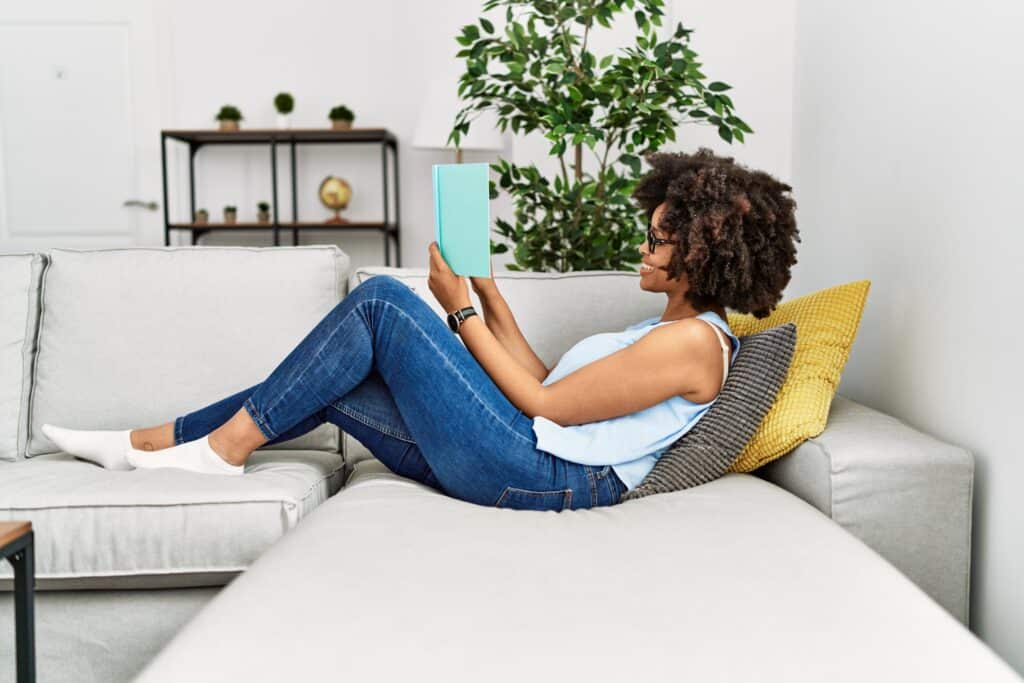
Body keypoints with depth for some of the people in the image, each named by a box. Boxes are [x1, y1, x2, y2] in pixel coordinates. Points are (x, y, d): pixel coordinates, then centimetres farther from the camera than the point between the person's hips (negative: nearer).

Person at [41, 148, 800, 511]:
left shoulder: (693, 339, -11)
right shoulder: (669, 329, 20)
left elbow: (545, 404, -12)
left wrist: (460, 310, -6)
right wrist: (491, 294, 13)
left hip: (540, 474, -9)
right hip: (523, 461, 9)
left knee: (382, 300, -11)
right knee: (328, 386, 6)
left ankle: (227, 445, -2)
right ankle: (149, 444, 16)